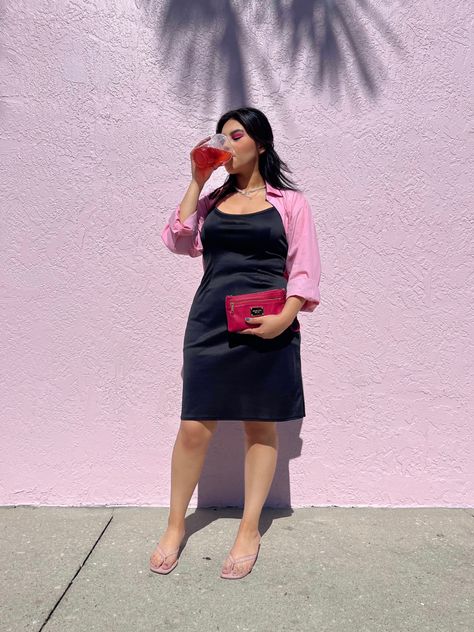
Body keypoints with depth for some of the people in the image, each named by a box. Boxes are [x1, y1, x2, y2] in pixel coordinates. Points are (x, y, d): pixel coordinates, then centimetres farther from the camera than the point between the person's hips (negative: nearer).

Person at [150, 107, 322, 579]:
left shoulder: (290, 202, 7)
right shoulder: (212, 200, 16)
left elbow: (305, 270, 1)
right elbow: (180, 242, 1)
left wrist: (286, 316, -15)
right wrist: (196, 181, 3)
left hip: (268, 329, -1)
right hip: (209, 323, 2)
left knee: (260, 428, 8)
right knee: (194, 428, 3)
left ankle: (249, 531, 26)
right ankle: (175, 526, 25)